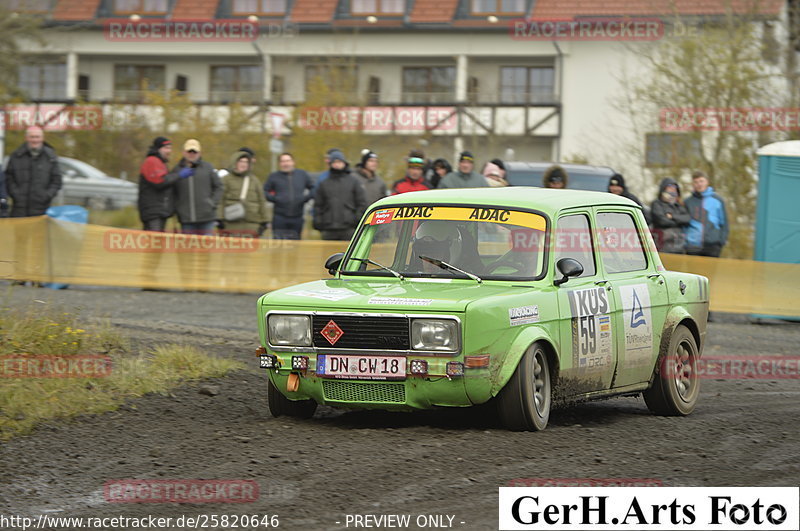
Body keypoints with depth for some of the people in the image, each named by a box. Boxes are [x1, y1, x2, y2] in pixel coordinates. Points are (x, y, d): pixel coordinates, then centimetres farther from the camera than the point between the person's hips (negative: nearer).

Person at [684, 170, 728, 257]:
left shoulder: (717, 200, 7)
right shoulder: (688, 202, 9)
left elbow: (724, 223, 10)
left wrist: (722, 241, -1)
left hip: (712, 245, -1)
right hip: (692, 246, 1)